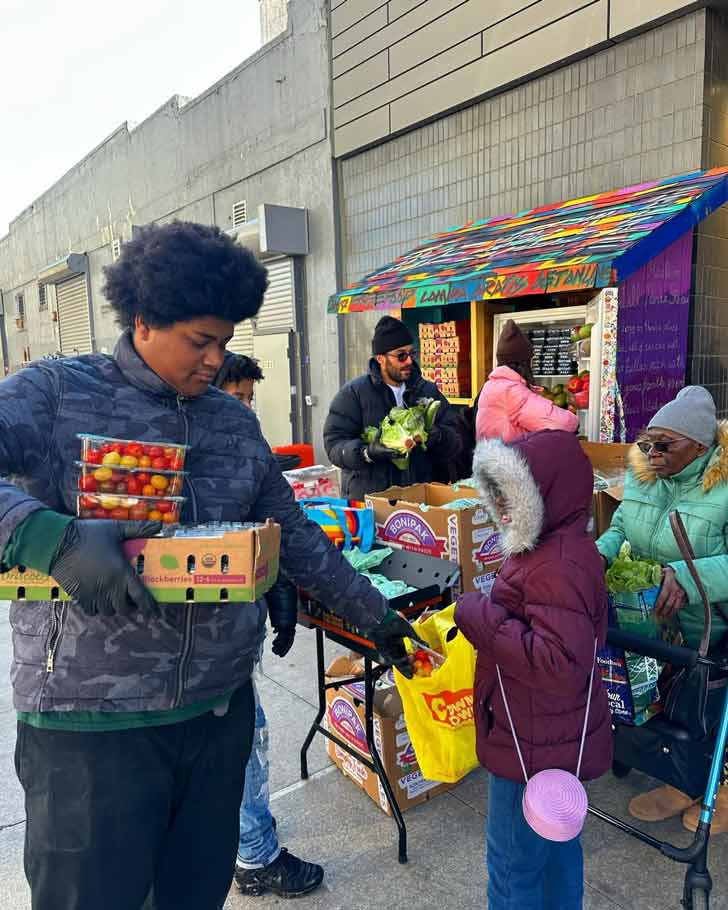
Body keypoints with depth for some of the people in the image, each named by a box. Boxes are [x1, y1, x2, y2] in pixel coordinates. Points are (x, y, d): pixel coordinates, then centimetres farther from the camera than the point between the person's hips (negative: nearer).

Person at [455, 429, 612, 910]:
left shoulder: (560, 566, -29)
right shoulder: (555, 546, 3)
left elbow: (560, 664, -36)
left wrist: (481, 619, -28)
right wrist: (484, 614, 5)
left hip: (536, 744, -10)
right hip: (553, 737, 10)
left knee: (514, 863, 10)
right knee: (556, 844, 27)